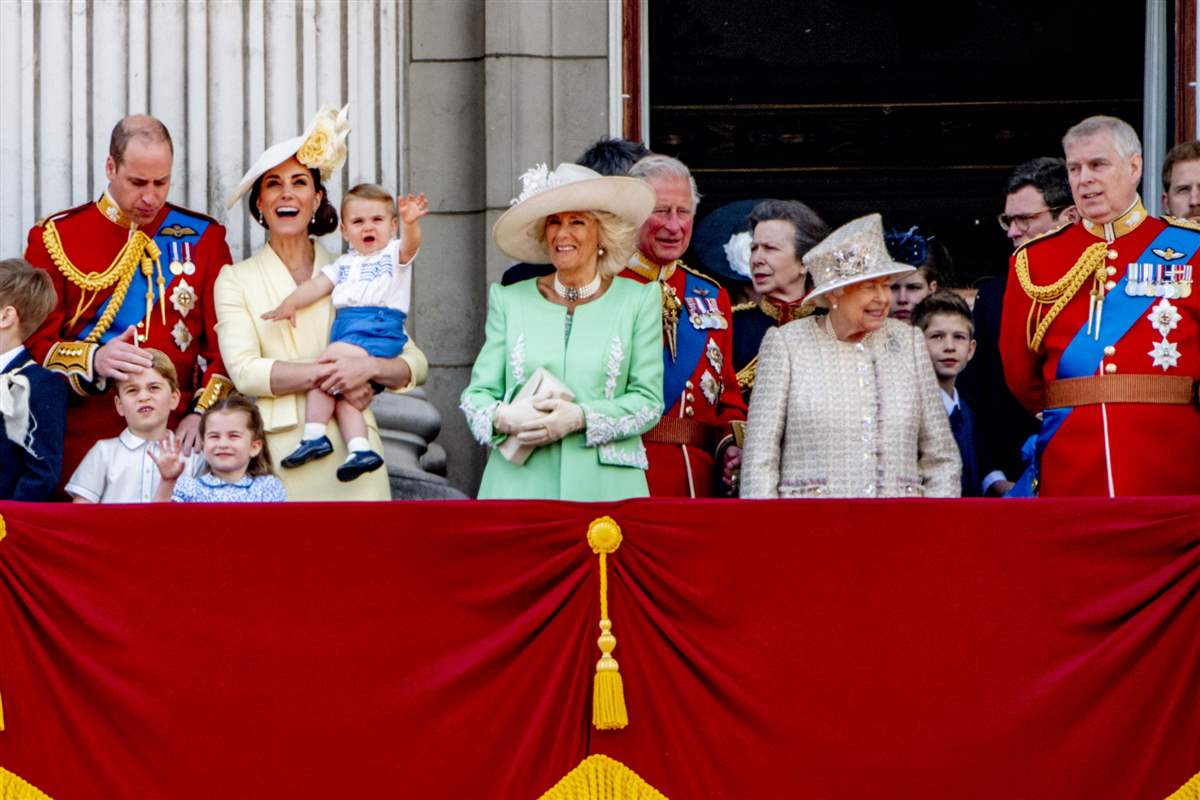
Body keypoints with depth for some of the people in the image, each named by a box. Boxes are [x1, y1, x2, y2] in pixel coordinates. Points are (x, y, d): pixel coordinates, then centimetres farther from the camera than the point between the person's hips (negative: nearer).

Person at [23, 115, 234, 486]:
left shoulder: (203, 238, 9)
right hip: (84, 439, -1)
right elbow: (35, 343, 1)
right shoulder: (56, 237, 4)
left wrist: (204, 414, -8)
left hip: (179, 434, 1)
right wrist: (93, 361, -18)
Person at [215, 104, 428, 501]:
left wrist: (370, 367, -11)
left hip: (350, 446, 1)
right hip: (278, 451, -1)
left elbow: (415, 364, 10)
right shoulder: (235, 281, 9)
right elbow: (244, 371, -6)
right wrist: (329, 374, -14)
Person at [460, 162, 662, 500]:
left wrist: (579, 418, -13)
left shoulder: (638, 301, 7)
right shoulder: (509, 300, 11)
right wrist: (503, 418, -13)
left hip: (606, 487, -1)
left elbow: (648, 400, 2)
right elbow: (477, 394, 10)